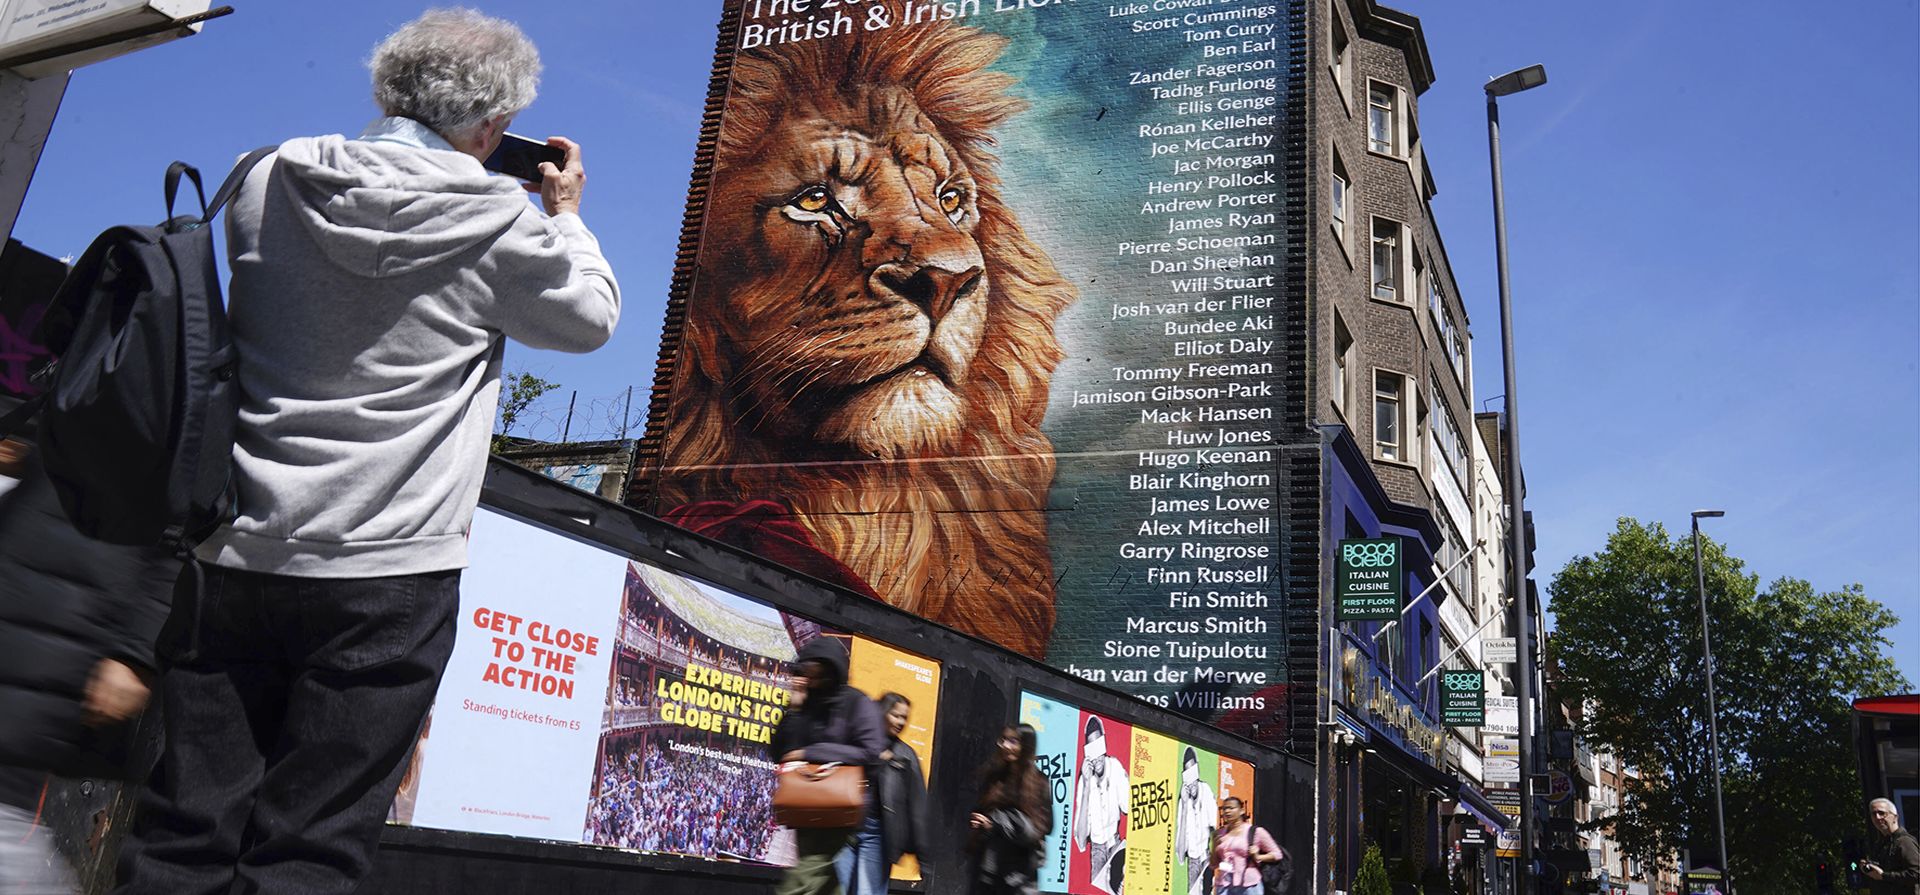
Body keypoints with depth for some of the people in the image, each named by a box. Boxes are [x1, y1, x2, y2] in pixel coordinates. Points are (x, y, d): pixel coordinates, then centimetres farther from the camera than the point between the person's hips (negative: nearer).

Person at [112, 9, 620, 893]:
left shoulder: (271, 180, 5)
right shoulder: (496, 220, -8)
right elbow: (592, 317, 6)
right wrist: (565, 213, 22)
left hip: (235, 551, 5)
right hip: (385, 571, -4)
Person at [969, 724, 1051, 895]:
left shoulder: (1035, 781, -4)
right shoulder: (992, 775, 11)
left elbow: (1042, 825, -8)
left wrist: (996, 825, -13)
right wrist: (975, 821, -1)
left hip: (1018, 866, -5)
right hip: (987, 862, 5)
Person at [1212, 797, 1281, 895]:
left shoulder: (1255, 832, -1)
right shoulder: (1219, 834, 10)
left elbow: (1277, 854, 5)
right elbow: (1213, 865, 15)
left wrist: (1258, 857, -11)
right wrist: (1215, 848, -3)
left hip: (1249, 887, -3)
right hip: (1223, 886, 3)